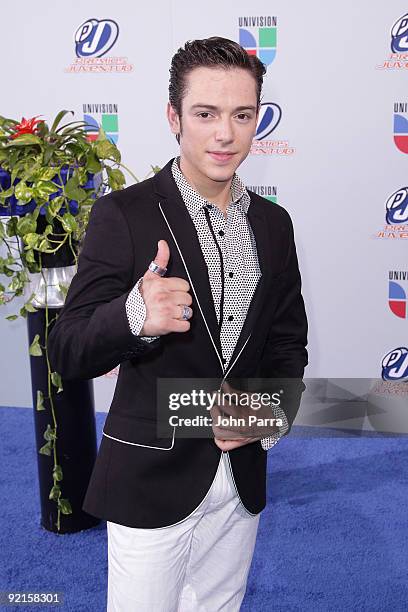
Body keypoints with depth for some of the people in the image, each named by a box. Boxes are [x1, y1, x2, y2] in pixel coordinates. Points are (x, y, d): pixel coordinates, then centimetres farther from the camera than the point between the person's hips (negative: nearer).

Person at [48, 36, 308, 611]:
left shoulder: (273, 223, 3)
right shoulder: (123, 215, -13)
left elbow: (289, 342, 11)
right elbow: (67, 353, -15)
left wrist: (276, 416, -8)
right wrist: (134, 315, -36)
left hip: (242, 477, 5)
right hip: (152, 476, -4)